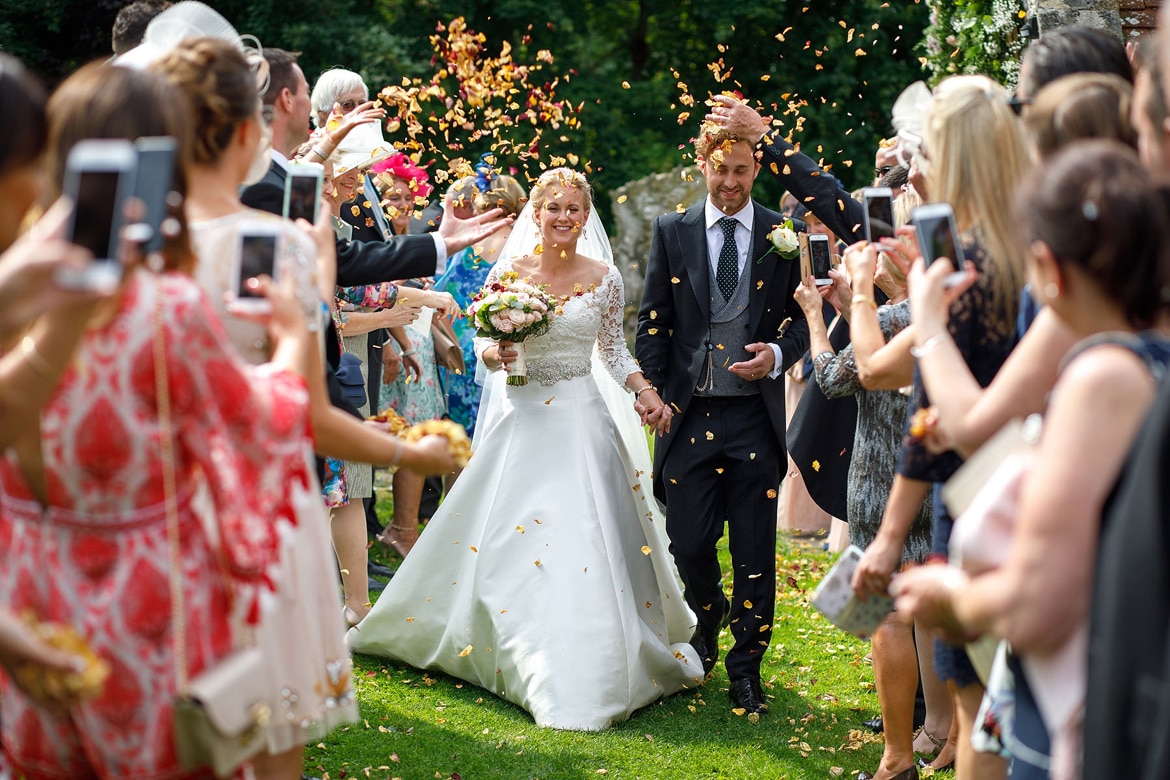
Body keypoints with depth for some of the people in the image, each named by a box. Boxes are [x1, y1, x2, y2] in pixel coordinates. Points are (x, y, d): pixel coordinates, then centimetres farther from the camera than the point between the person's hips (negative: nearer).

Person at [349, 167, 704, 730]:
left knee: (586, 542, -5)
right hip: (521, 421, 1)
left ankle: (586, 671, 6)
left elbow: (614, 351, 10)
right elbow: (486, 347, 7)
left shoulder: (604, 279, 1)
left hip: (581, 422, 0)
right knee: (504, 539, 1)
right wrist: (495, 353, -16)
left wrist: (646, 393, -6)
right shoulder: (507, 273, 0)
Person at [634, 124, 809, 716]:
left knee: (754, 551, 2)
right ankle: (708, 622, 35)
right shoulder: (671, 232, 7)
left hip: (755, 415, -1)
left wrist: (777, 354, -11)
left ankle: (746, 666, 18)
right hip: (689, 413, 1)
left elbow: (803, 316, 8)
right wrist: (650, 390, -2)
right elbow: (653, 320, 8)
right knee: (687, 544, 2)